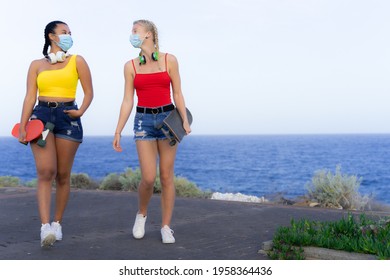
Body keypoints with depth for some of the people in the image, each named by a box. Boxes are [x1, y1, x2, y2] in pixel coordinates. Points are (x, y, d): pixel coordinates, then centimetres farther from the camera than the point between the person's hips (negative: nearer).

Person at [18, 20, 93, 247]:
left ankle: (57, 223, 16)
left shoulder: (77, 61, 10)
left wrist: (81, 112, -10)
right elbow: (30, 97, 5)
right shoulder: (37, 65, 11)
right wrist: (23, 126, -5)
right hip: (41, 115, 0)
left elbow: (89, 92, 8)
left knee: (63, 175, 3)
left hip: (67, 117, 0)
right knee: (45, 172, -13)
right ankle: (45, 226, -18)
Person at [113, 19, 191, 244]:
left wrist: (185, 120, -8)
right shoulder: (131, 66, 6)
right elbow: (128, 101, 4)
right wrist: (118, 131, 0)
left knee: (167, 176, 1)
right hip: (144, 119, 0)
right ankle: (142, 214, 21)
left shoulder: (169, 60, 3)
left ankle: (166, 227, 12)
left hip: (168, 117, 0)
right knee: (148, 178, -8)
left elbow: (178, 94, 3)